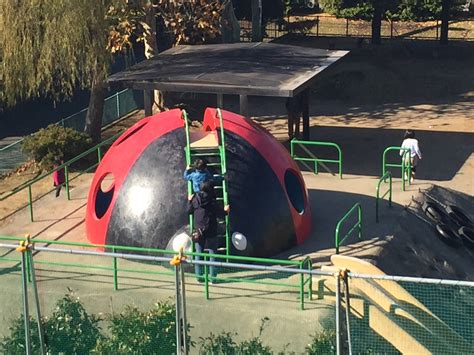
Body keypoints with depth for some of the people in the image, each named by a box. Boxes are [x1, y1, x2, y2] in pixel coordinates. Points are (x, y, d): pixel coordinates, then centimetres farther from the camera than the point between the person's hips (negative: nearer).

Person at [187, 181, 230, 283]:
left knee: (198, 253, 10)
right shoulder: (212, 200, -11)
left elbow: (189, 211, 12)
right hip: (211, 231, -3)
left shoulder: (195, 199, -1)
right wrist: (225, 211, 13)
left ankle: (199, 275, 11)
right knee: (212, 253, 2)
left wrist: (189, 201, 28)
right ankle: (213, 277, 1)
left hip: (198, 230, 3)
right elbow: (219, 214, -9)